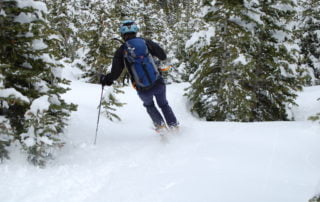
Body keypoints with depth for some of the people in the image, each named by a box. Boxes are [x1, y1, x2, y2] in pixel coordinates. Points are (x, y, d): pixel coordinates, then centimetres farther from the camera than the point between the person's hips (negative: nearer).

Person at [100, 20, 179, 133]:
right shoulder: (145, 42, -3)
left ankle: (160, 125, 20)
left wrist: (104, 79, 16)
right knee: (163, 104, 28)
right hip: (158, 84, 0)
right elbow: (163, 56, 2)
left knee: (149, 105, 32)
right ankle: (174, 126, 28)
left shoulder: (121, 51, -4)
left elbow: (115, 74, -4)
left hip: (143, 90, 0)